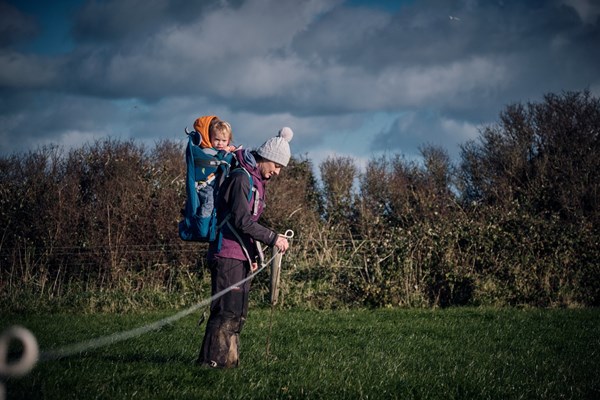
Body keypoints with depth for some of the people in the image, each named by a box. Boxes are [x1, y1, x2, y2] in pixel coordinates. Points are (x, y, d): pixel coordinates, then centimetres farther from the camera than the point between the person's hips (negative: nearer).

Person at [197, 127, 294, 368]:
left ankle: (228, 358, 13)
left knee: (238, 312, 10)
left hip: (241, 256, 10)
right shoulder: (241, 178, -12)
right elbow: (241, 220, -21)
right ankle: (211, 359, -12)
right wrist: (273, 238, -21)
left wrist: (253, 256, 17)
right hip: (227, 255, -10)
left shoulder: (256, 182, 20)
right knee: (227, 308, -13)